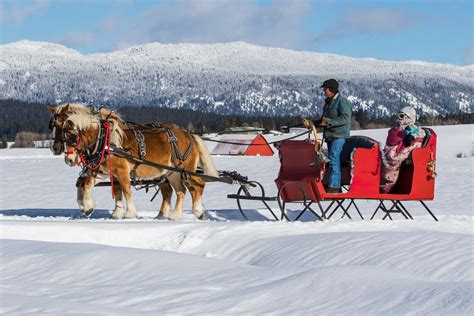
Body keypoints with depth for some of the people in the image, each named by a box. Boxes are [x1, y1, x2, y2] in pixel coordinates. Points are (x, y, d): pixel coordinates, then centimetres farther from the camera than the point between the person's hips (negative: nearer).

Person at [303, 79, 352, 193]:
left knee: (334, 160, -15)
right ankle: (335, 186, 12)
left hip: (339, 136, -10)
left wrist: (329, 122, -24)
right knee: (332, 160, 9)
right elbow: (324, 120, 26)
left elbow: (345, 118, -19)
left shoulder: (342, 101, -9)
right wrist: (311, 124, 13)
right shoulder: (328, 102, 20)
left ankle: (333, 186, -17)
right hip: (330, 136, 10)